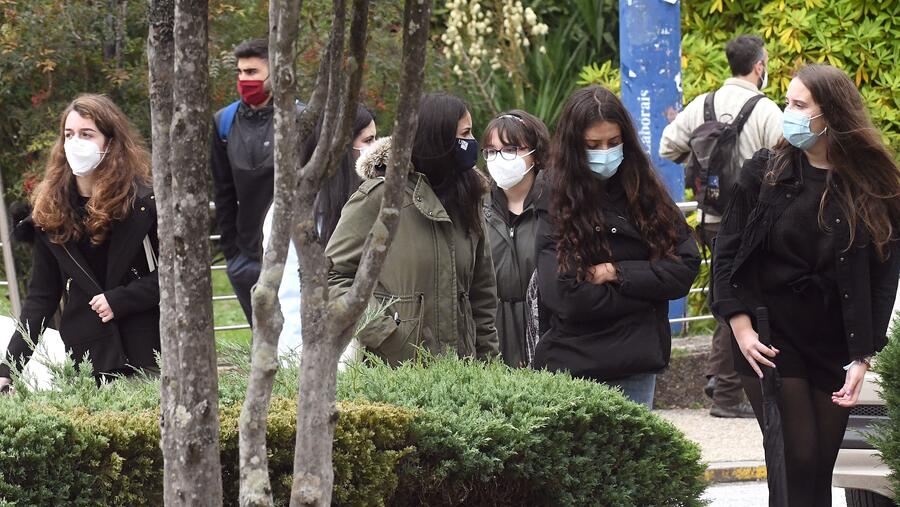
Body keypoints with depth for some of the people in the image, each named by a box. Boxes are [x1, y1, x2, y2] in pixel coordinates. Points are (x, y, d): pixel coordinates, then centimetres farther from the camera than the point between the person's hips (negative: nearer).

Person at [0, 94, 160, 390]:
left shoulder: (142, 201, -4)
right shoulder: (50, 212, 6)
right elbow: (41, 296, 8)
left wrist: (118, 300, -14)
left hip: (146, 354, -2)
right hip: (85, 356, 3)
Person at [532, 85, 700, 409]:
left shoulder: (647, 196, 6)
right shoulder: (555, 209, -6)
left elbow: (685, 268, 1)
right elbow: (566, 298, -15)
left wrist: (617, 273, -10)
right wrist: (645, 287, -7)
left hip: (638, 366, 4)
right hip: (576, 367, -4)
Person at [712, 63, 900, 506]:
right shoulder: (764, 172, -1)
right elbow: (728, 251, 2)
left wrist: (863, 357, -8)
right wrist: (742, 328, -7)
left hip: (834, 348, 1)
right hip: (769, 341, -1)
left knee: (821, 468, 4)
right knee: (796, 462, -9)